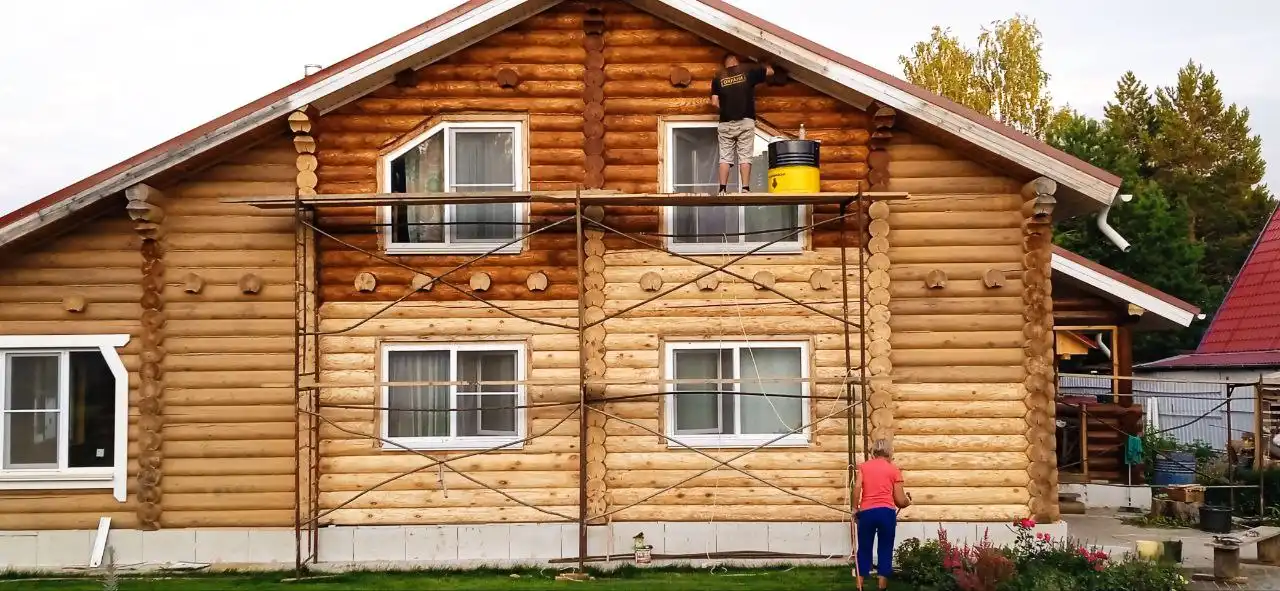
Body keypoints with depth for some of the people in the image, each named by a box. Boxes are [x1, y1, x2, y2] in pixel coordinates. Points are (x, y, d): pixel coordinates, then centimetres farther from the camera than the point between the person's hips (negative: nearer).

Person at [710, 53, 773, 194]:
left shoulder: (718, 78, 8)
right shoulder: (748, 70, 5)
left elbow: (714, 102, 2)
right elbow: (770, 71, 17)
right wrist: (765, 64, 38)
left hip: (726, 123, 2)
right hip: (746, 121, -1)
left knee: (725, 158, 2)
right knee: (745, 157, -2)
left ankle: (722, 189, -5)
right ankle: (745, 189, -8)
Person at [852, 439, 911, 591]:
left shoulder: (864, 466, 11)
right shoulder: (894, 469, 9)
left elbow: (857, 487, -6)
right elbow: (900, 500, 8)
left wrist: (855, 507, 6)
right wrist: (908, 502, 29)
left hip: (866, 512, 1)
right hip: (887, 512, -1)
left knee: (864, 549, 11)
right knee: (885, 550, 9)